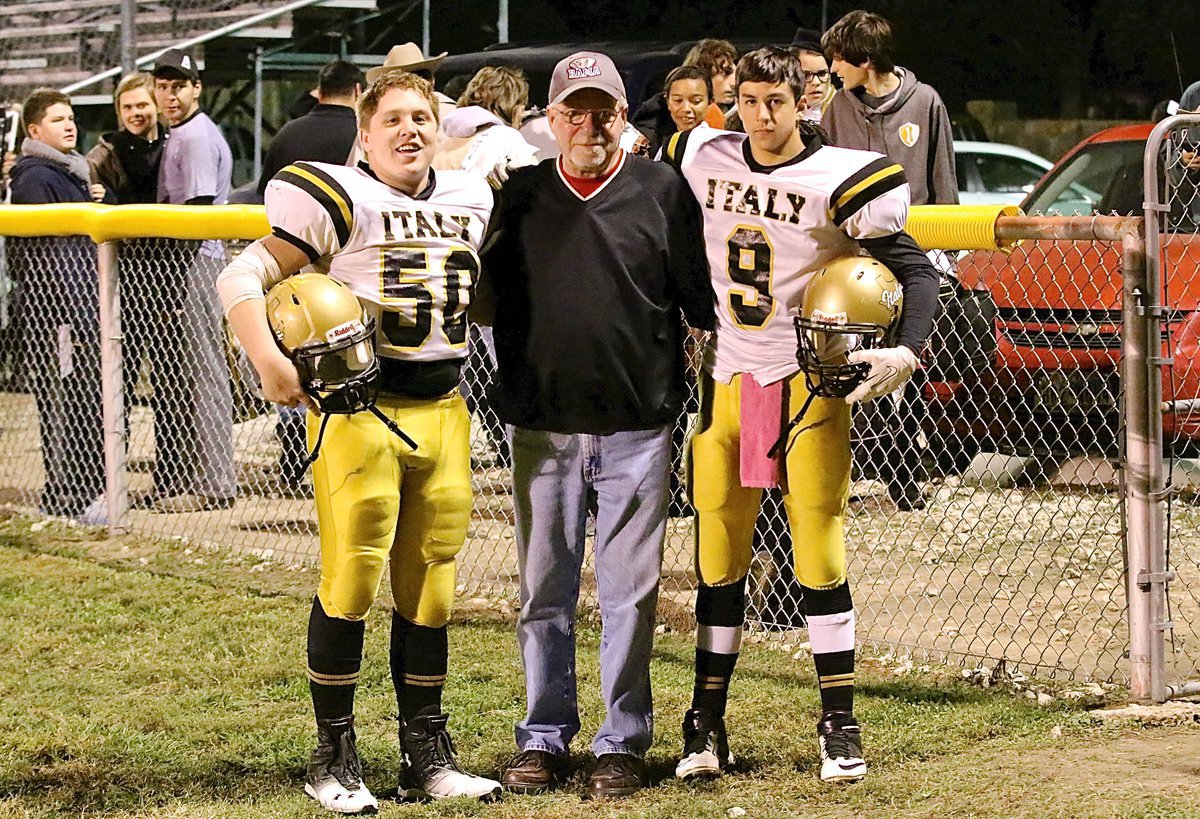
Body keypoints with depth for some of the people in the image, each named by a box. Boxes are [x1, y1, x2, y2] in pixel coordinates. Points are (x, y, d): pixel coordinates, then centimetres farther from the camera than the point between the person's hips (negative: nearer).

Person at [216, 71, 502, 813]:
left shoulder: (472, 201, 12)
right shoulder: (342, 200, -7)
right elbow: (245, 277, -11)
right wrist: (268, 361, -22)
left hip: (442, 411, 6)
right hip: (358, 410, -6)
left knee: (430, 585, 9)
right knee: (352, 581, -5)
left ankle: (427, 755, 18)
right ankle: (334, 757, 5)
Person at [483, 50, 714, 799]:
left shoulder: (662, 191, 2)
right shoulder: (520, 196, 8)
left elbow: (700, 298, 2)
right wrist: (510, 384, 8)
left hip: (637, 428, -2)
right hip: (543, 427, 2)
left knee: (630, 593, 2)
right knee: (545, 593, 8)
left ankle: (623, 744, 11)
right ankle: (544, 739, 18)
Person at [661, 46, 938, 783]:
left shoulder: (838, 181, -10)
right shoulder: (700, 161, 4)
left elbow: (915, 270, -9)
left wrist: (908, 350, -24)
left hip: (807, 381, -4)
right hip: (726, 379, 4)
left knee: (820, 555, -3)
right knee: (719, 558, 6)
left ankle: (840, 726, 5)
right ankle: (707, 727, 13)